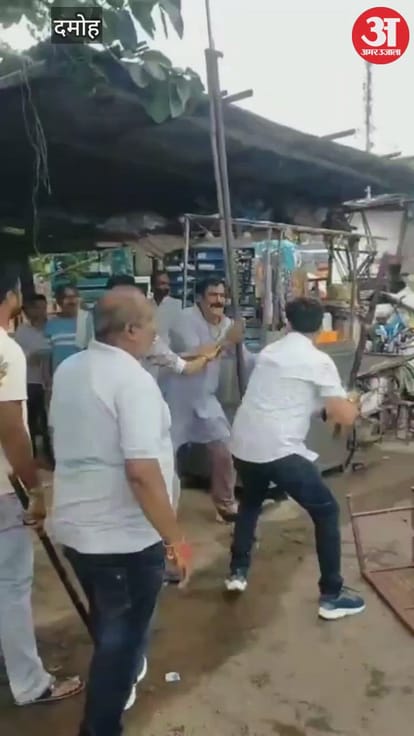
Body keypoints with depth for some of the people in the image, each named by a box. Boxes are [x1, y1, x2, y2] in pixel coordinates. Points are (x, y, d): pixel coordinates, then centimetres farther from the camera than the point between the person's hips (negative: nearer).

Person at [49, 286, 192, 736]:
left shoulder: (67, 370, 4)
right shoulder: (132, 380, -22)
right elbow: (141, 470, -29)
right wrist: (174, 537, -19)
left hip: (74, 526, 8)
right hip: (124, 537, -8)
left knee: (109, 627, 31)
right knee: (122, 638, 13)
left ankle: (114, 681, 55)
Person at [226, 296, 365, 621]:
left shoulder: (269, 352, 15)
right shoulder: (319, 361, -4)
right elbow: (345, 417, -9)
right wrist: (352, 404, 14)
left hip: (243, 445, 7)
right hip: (279, 450, -6)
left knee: (251, 501, 33)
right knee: (327, 511, 11)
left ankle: (238, 571, 38)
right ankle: (332, 595, 16)